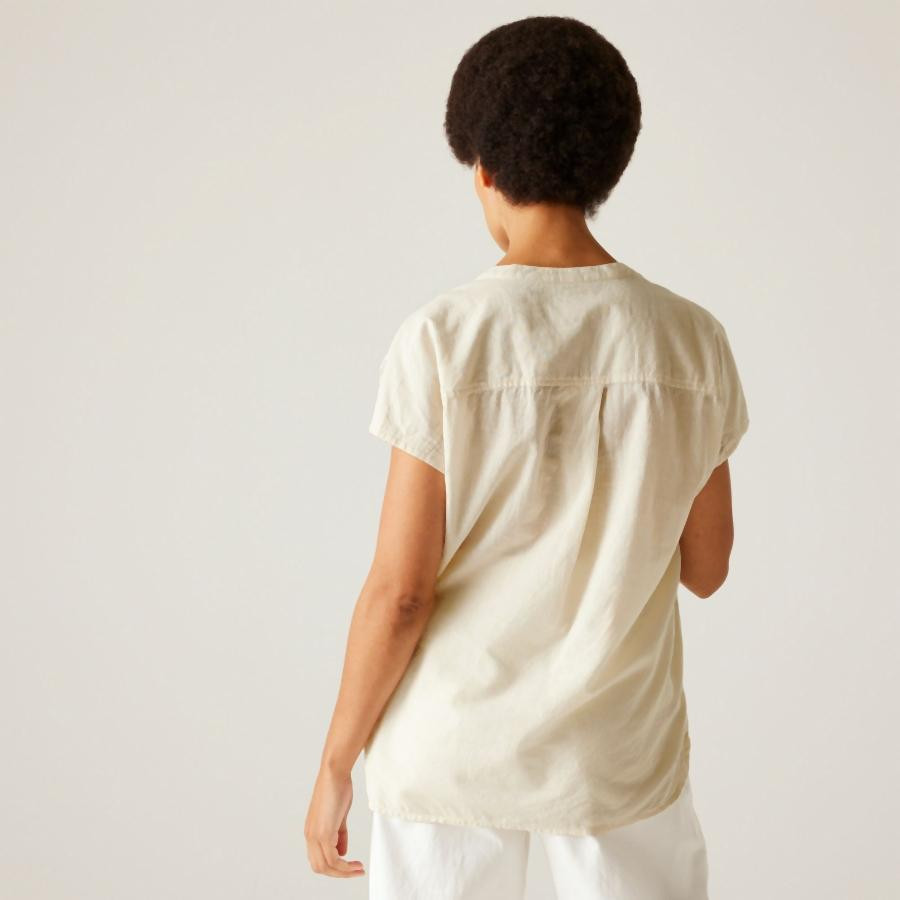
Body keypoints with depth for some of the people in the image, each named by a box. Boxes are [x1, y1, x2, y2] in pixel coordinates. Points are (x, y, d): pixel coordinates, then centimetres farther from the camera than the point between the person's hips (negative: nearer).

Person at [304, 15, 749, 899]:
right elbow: (704, 568, 2)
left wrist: (335, 764, -3)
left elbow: (399, 590, -15)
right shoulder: (693, 342, -8)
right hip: (619, 758, 2)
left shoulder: (441, 340, -17)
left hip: (452, 751, -1)